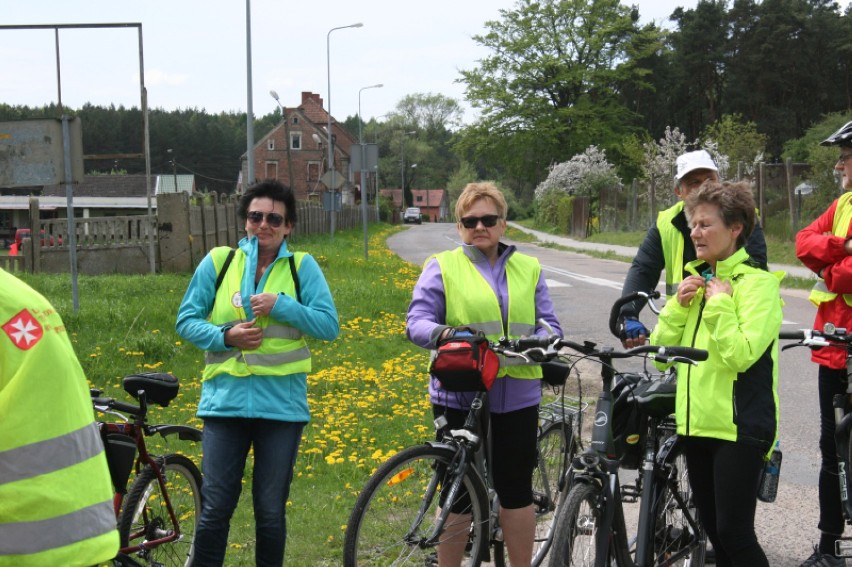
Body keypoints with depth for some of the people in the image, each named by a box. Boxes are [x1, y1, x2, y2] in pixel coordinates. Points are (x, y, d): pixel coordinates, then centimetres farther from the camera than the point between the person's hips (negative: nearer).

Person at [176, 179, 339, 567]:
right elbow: (186, 320, 5)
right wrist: (225, 336, -12)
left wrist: (281, 305, -16)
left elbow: (330, 326, -5)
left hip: (282, 403, 0)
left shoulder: (302, 267, 2)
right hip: (225, 400, 0)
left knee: (271, 513, 10)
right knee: (214, 510, 3)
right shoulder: (217, 262, 4)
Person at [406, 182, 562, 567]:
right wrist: (443, 333, -26)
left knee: (516, 491, 9)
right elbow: (416, 323, -4)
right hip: (459, 395, -2)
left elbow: (550, 326, 8)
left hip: (517, 396, 2)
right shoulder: (441, 267, 4)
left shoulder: (528, 269, 13)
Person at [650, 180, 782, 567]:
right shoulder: (696, 280, 13)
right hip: (696, 421, 8)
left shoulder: (757, 282, -10)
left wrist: (719, 304, -17)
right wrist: (678, 306, -6)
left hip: (740, 426, -7)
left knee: (734, 534, -6)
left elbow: (741, 355, -22)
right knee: (712, 528, 14)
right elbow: (660, 350, 7)